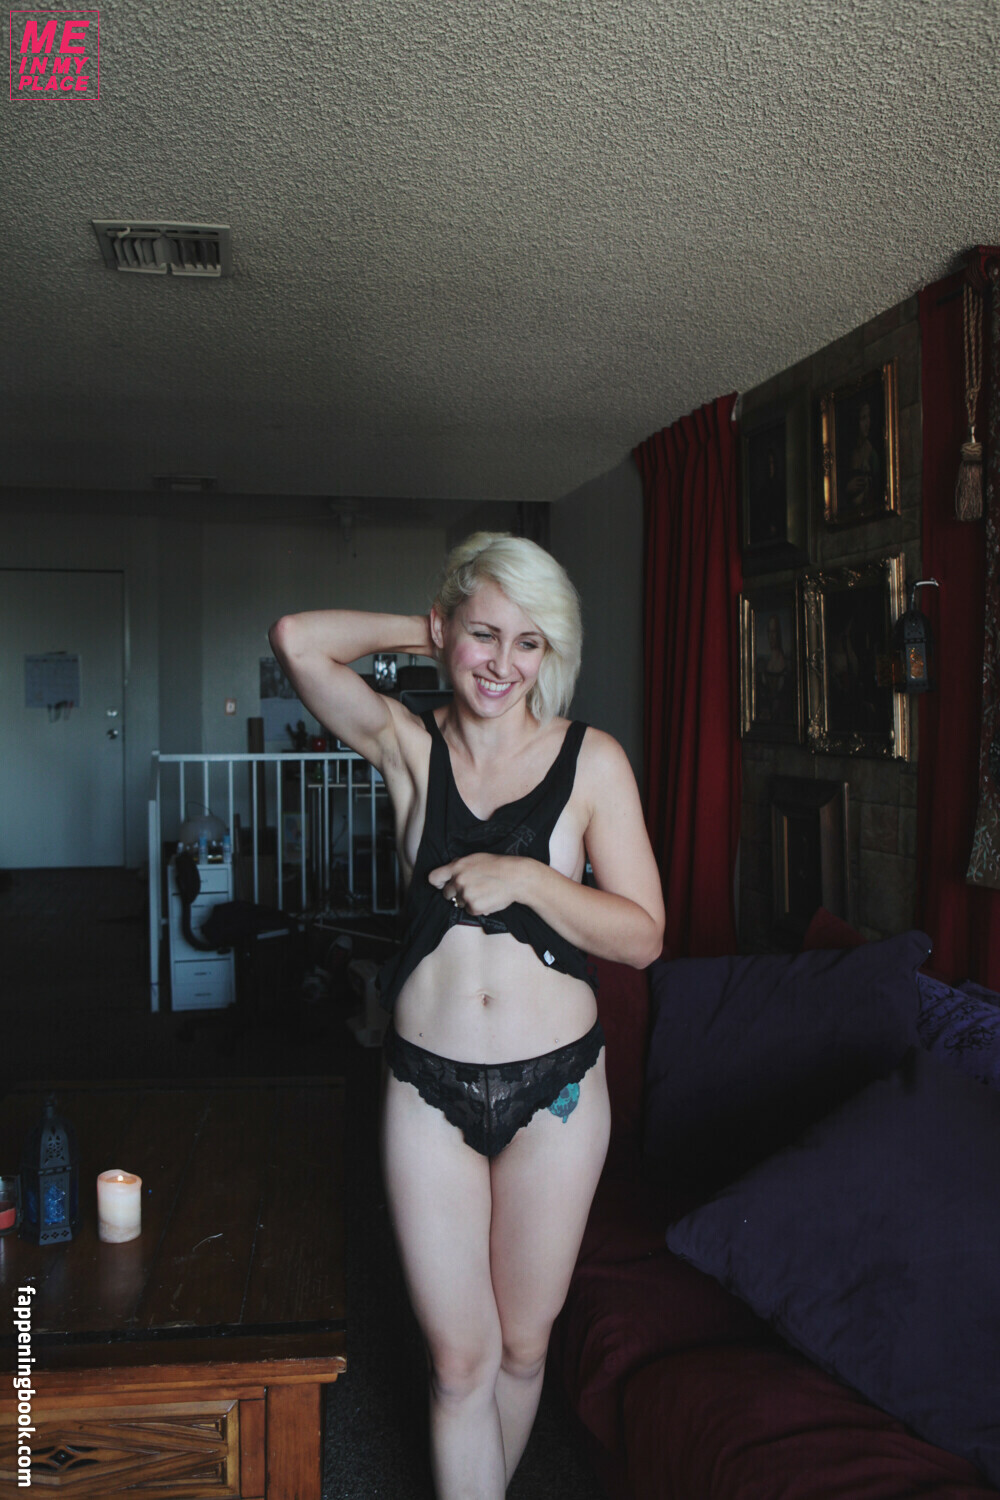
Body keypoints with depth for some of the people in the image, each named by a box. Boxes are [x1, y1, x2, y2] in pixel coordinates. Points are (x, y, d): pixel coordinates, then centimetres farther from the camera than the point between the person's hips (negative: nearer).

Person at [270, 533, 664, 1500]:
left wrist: (524, 877, -19)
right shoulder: (409, 747, -1)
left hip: (554, 1088, 0)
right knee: (458, 1358, 8)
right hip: (427, 1087, 0)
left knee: (521, 1346, 18)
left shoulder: (591, 761, -3)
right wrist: (423, 631, -3)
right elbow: (297, 640, -14)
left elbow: (642, 935, -6)